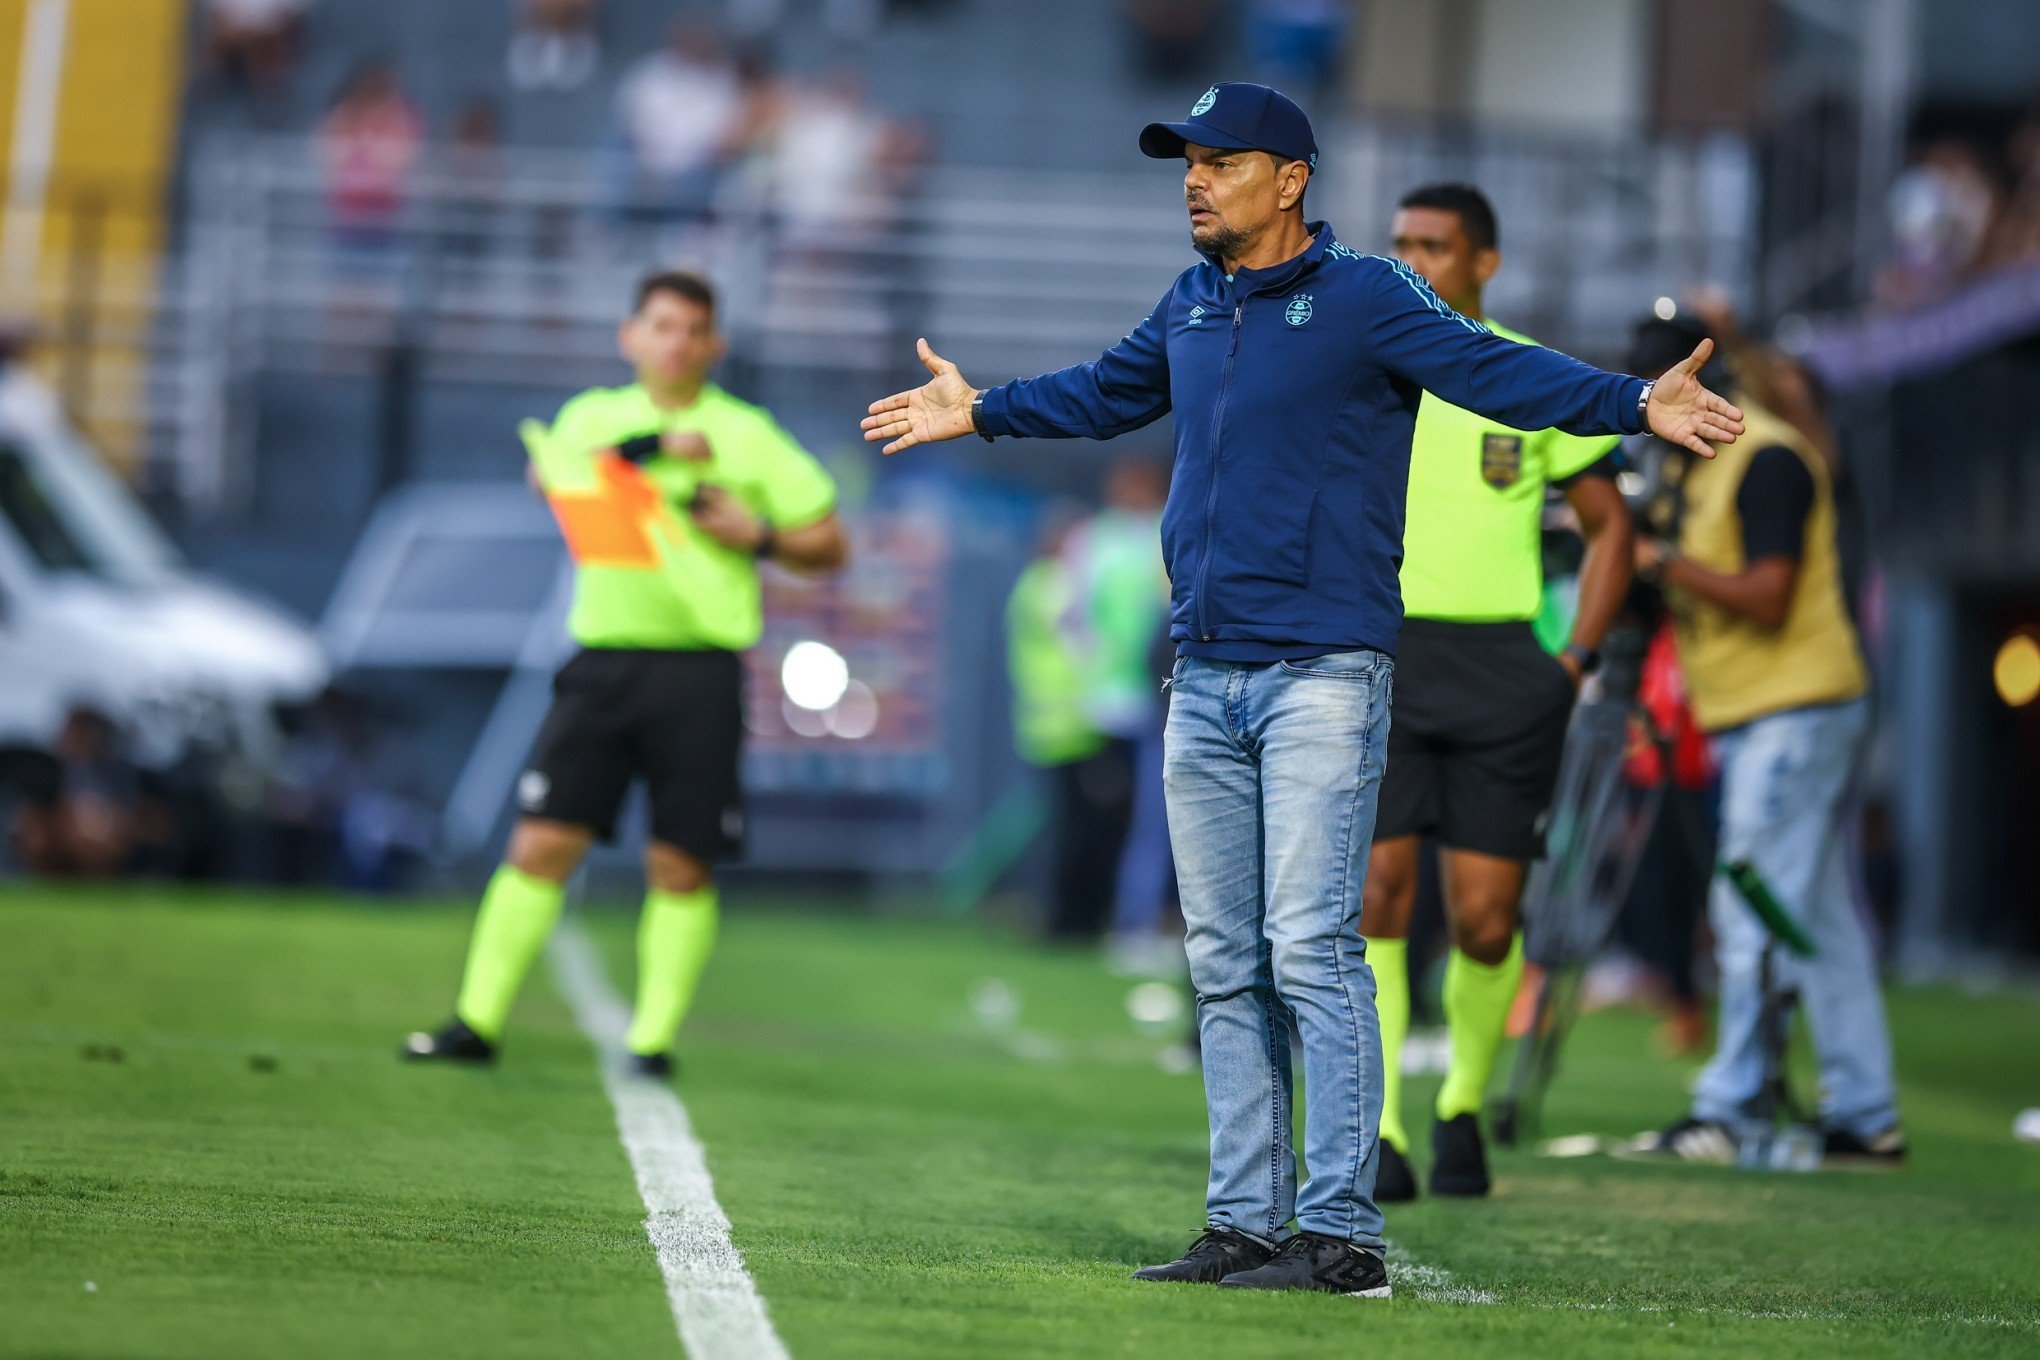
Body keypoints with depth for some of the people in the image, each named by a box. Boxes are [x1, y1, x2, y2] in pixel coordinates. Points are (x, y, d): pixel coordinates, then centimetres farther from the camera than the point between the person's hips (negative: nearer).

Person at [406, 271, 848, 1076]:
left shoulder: (748, 435, 8)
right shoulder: (595, 416, 14)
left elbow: (828, 545, 10)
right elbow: (551, 473, -9)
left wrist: (757, 534, -8)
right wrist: (654, 446, -18)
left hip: (700, 667, -1)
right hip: (604, 655, 1)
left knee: (681, 864, -2)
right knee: (542, 841, -5)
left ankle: (654, 1039, 7)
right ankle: (477, 1022, -1)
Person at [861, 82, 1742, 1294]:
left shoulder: (1366, 298, -8)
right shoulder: (1192, 307, 13)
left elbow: (1496, 371, -20)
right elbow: (1109, 393, 33)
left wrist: (1636, 405, -35)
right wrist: (982, 412, 44)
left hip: (1321, 677, -7)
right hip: (1204, 681, 8)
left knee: (1311, 947, -12)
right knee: (1226, 966, 9)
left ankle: (1343, 1234, -11)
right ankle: (1246, 1224, 15)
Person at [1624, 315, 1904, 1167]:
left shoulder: (1768, 458, -13)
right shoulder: (1699, 468, 18)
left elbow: (1766, 597, -20)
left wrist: (1665, 562, -16)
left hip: (1796, 710, -10)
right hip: (1751, 718, 10)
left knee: (1757, 916, -11)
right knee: (1822, 923, 9)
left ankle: (1728, 1111, -11)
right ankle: (1865, 1116, 11)